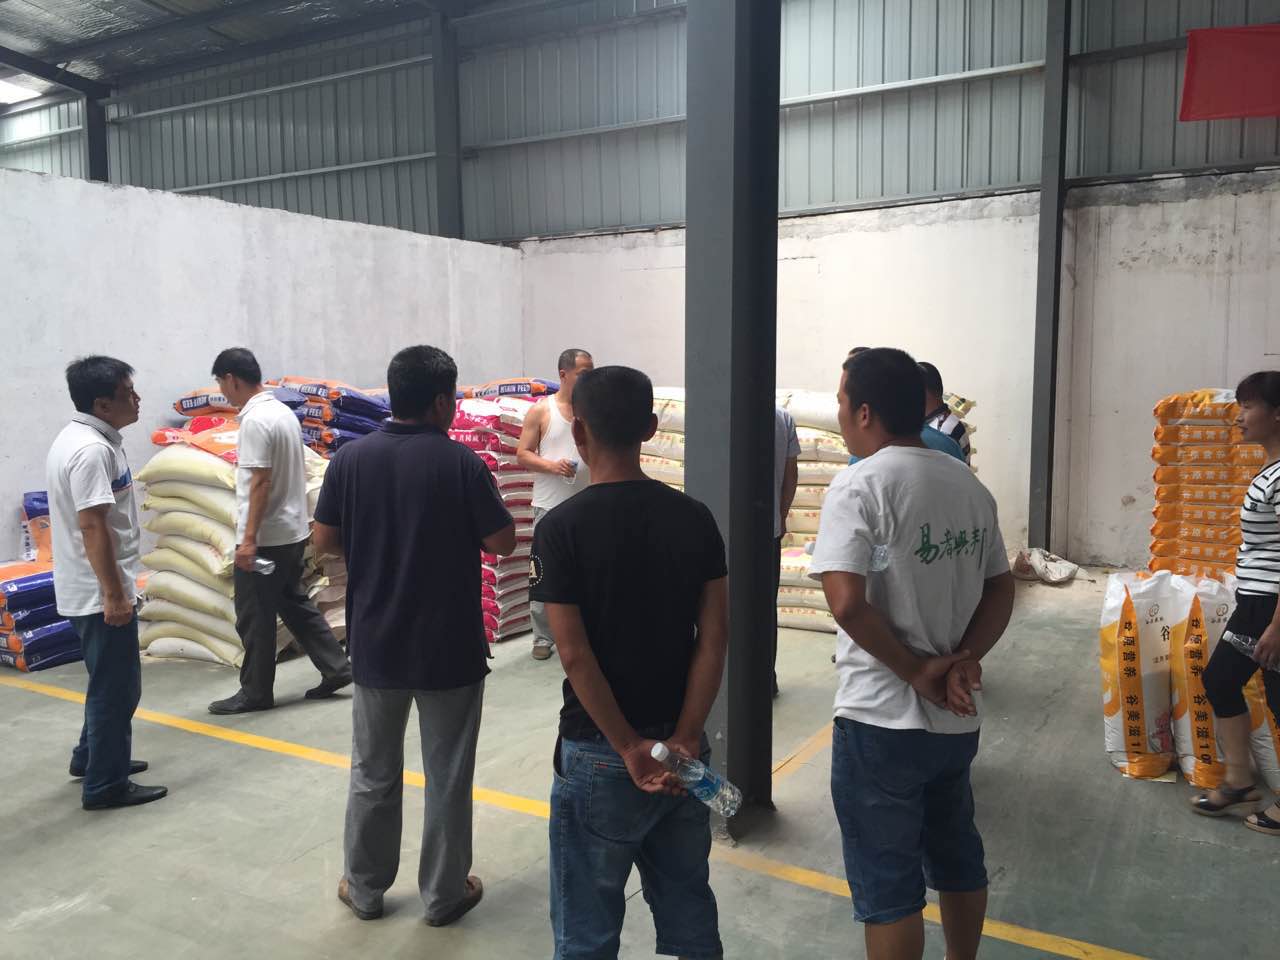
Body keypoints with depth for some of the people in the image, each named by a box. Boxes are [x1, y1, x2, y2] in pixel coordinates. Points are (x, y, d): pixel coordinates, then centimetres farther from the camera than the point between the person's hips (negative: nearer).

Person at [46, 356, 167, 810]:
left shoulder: (78, 439, 11)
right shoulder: (92, 450, -23)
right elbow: (92, 526, -27)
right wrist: (114, 594, -24)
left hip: (88, 589, 10)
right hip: (99, 593, -10)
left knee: (109, 682, 23)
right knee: (116, 687, 0)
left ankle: (92, 756, 37)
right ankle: (105, 784, 11)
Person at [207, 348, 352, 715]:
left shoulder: (255, 420, -19)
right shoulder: (284, 411, 10)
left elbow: (260, 483, -23)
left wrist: (249, 538, -22)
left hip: (266, 537, -9)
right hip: (293, 530, 10)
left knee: (254, 617, 3)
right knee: (295, 603, 19)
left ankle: (255, 692, 14)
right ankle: (335, 668, 19)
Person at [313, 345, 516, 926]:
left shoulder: (350, 459, -4)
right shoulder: (460, 462, -14)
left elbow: (325, 541, 2)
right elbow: (503, 543, -9)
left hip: (376, 645, 3)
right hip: (450, 648, -3)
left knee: (373, 774, 18)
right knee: (448, 776, 11)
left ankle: (365, 889, 32)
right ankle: (444, 894, 24)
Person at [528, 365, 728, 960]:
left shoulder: (562, 527, -14)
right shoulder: (695, 517, -2)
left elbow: (575, 654, -17)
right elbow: (714, 637, -6)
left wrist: (631, 750, -12)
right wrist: (684, 739, -7)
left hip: (600, 755, -4)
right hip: (681, 750, 4)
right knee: (688, 907, 21)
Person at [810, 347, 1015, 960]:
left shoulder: (859, 486, -16)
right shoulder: (969, 484, 6)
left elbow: (847, 603, -26)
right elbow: (1001, 588, 8)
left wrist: (918, 673, -15)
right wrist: (965, 660, -4)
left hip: (882, 720, -7)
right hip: (956, 718, 7)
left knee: (887, 886, 8)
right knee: (957, 858, 25)